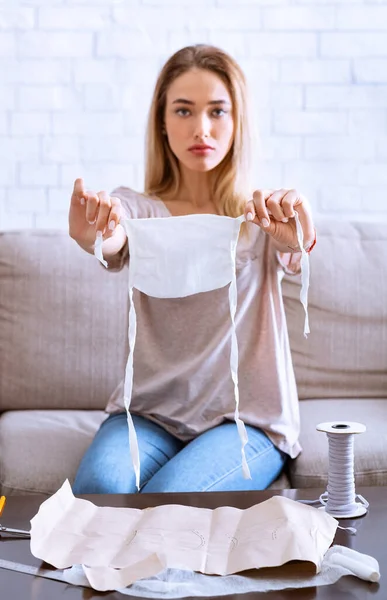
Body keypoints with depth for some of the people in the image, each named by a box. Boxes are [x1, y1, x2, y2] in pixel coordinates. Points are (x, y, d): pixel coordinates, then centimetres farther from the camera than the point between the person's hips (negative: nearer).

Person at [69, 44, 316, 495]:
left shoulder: (263, 216, 1)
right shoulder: (139, 209, 2)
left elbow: (292, 256, -21)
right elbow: (113, 247, -22)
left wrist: (297, 239, -47)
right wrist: (91, 234, -47)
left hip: (249, 418, -1)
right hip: (150, 411, 1)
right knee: (98, 485, -28)